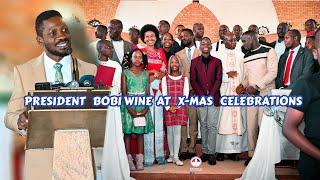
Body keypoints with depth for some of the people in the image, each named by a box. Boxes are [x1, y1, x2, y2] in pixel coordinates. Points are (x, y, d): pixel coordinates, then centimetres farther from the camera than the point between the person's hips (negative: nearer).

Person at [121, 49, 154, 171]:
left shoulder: (145, 74, 11)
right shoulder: (125, 73, 3)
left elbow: (148, 93, 7)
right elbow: (123, 92, -3)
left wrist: (146, 108, -7)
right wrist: (130, 109, -13)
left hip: (143, 105, 2)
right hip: (129, 104, -2)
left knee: (140, 132, 3)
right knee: (128, 132, -2)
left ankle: (139, 160, 8)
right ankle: (129, 159, 4)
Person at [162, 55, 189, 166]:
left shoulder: (184, 79, 7)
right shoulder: (165, 78, 6)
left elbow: (185, 95, 2)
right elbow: (164, 94, 2)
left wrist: (177, 107, -8)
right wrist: (168, 107, -9)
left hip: (180, 107, -1)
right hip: (168, 108, 1)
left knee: (177, 130, -6)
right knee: (169, 131, 4)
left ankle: (176, 157, -4)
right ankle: (171, 154, 15)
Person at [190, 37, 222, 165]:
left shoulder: (217, 62, 9)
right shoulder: (195, 62, 9)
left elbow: (218, 80, 2)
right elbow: (193, 80, 3)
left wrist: (211, 95, -9)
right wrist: (202, 95, -7)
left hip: (213, 97, -1)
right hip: (200, 97, 1)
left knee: (212, 125, -4)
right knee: (203, 125, 6)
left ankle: (211, 152, 1)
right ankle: (205, 151, 12)